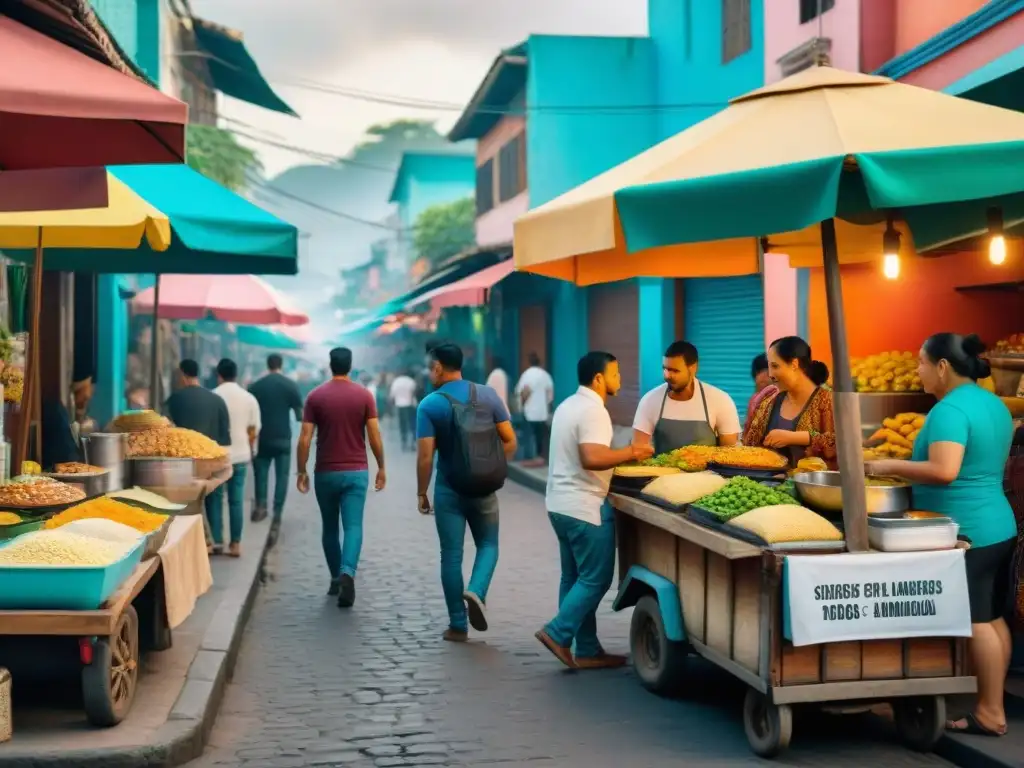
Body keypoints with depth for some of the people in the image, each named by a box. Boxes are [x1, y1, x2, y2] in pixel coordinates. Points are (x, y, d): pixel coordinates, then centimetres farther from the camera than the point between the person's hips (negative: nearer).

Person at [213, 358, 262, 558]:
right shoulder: (249, 398, 2)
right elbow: (253, 430, 4)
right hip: (240, 455, 3)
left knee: (215, 499, 7)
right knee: (236, 500, 7)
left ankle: (217, 541, 7)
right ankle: (236, 544, 9)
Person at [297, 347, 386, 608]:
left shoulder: (315, 396, -3)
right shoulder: (364, 395, -3)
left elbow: (305, 439, -6)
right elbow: (374, 436, -5)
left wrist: (301, 471, 2)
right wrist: (381, 467, 6)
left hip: (326, 473, 1)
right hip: (356, 472, -1)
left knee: (330, 528, 15)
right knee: (353, 527, -4)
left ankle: (336, 578, 24)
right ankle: (347, 573, -26)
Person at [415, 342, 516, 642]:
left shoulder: (429, 404, -9)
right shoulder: (488, 395, 0)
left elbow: (425, 456, -13)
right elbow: (510, 441, 1)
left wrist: (421, 493, -1)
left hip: (449, 489, -2)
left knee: (452, 555, 7)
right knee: (488, 544, 18)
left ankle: (458, 625, 10)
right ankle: (476, 592, -10)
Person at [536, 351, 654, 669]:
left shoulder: (568, 405, 14)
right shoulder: (593, 411, -17)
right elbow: (592, 458, -29)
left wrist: (623, 454, 16)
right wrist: (630, 453, -16)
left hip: (561, 503, 10)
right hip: (585, 507, -10)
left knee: (575, 578, 11)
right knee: (595, 579, -1)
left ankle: (586, 650, 16)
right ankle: (558, 633, -2)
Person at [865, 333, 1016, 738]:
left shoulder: (950, 409, -18)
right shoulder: (995, 404, 12)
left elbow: (944, 472, -30)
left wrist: (891, 466, -19)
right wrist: (910, 470, 22)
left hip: (966, 532, -9)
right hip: (997, 525, 9)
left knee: (976, 622, -2)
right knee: (993, 618, 13)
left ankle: (990, 714, 4)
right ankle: (993, 702, 21)